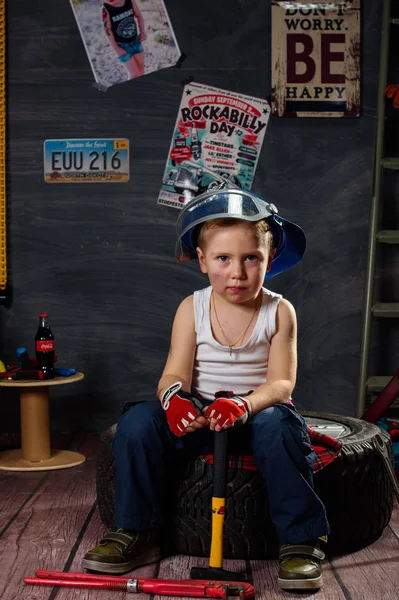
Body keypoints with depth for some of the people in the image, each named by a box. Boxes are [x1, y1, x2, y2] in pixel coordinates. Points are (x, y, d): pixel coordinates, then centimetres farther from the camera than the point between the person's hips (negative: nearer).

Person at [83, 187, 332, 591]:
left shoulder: (279, 311, -5)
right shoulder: (192, 309, -2)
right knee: (138, 421, -23)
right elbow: (175, 373, -9)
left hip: (258, 411, -2)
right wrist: (174, 397, -36)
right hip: (198, 415, 2)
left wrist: (244, 405, -35)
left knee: (277, 426, -36)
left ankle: (300, 539, -21)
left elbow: (281, 382, -13)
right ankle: (134, 532, -7)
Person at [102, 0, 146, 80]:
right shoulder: (106, 8, -25)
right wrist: (116, 49, -18)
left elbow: (139, 16, 4)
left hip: (136, 41, 4)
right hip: (122, 46, -4)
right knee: (134, 74, -2)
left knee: (141, 70, 16)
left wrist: (142, 32, -6)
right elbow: (107, 30, -19)